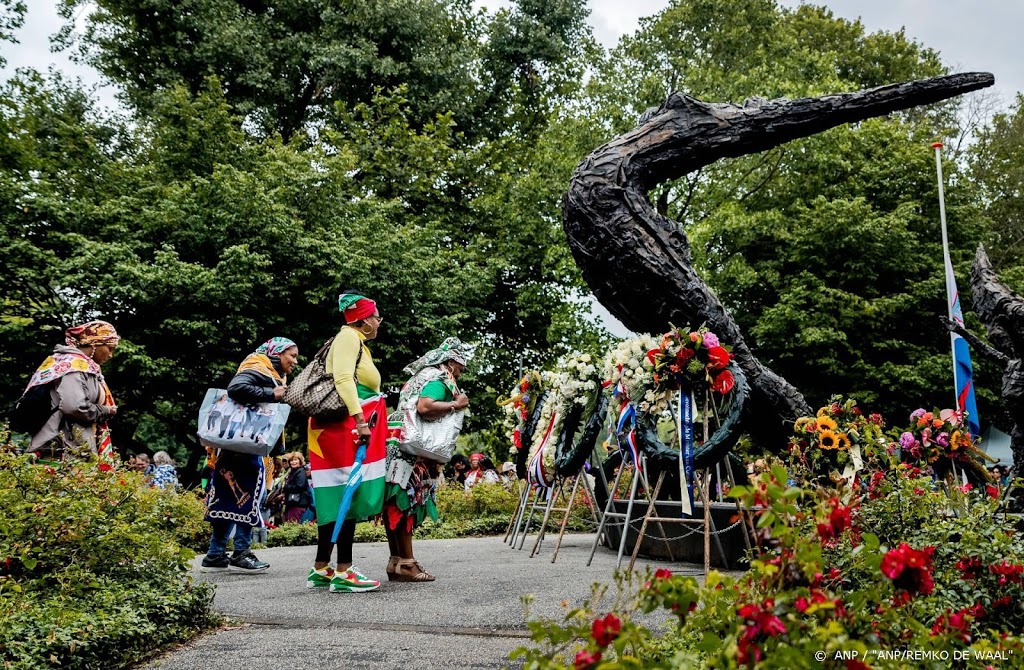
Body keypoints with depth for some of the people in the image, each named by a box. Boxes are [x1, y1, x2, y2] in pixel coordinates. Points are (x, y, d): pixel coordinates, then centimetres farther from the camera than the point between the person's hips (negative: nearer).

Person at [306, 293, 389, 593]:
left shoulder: (356, 341, 24)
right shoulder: (349, 337, -6)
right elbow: (343, 379, -20)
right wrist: (360, 420, -28)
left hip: (346, 429, 10)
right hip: (346, 427, -10)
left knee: (338, 498, 10)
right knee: (349, 497, -10)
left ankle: (320, 570, 14)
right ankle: (343, 573, -8)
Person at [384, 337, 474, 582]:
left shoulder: (424, 375, 23)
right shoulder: (439, 378, -7)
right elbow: (424, 406, -24)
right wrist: (456, 405, -13)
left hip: (400, 450, 10)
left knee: (397, 507, 10)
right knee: (406, 506, -8)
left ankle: (396, 561, 14)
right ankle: (406, 563, -5)